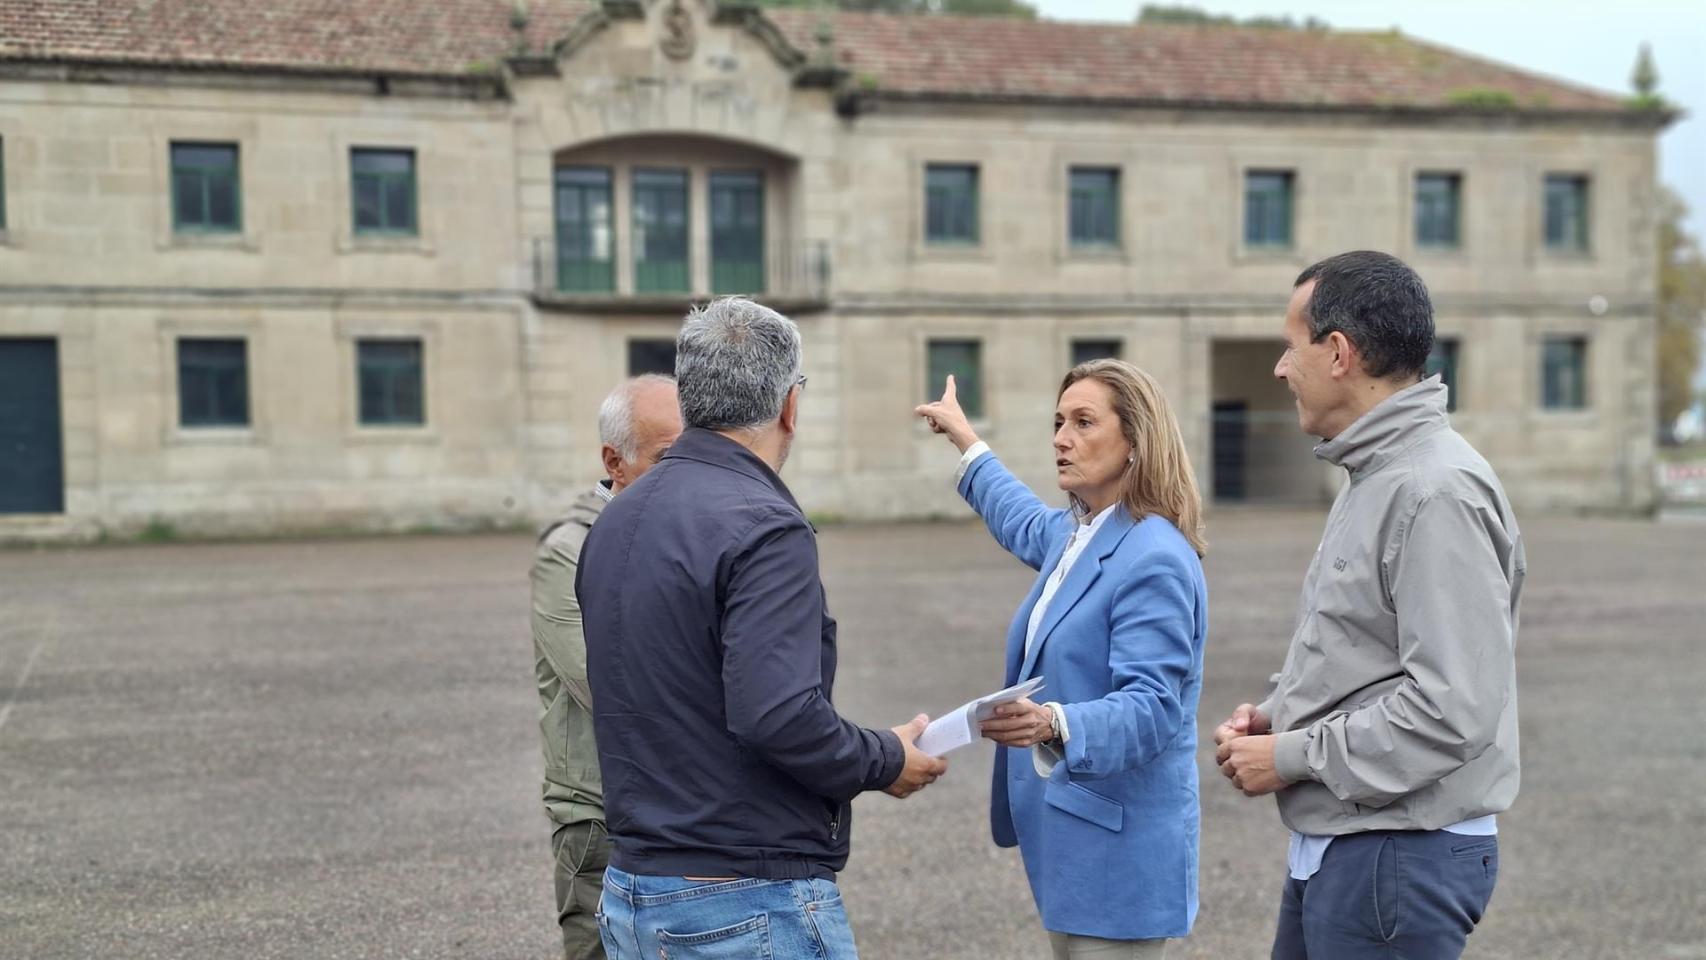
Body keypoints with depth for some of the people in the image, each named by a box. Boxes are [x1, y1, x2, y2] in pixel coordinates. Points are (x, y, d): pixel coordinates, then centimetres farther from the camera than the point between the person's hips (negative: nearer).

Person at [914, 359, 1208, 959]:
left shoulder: (1155, 560, -20)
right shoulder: (1072, 534, 9)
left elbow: (1151, 707, -26)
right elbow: (1023, 522, 34)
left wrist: (1053, 725, -42)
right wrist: (965, 441, 43)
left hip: (1117, 843, -9)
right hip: (1063, 829, 9)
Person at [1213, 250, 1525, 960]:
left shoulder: (1436, 493, -21)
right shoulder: (1374, 476, 12)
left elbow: (1453, 709, -26)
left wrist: (1292, 756, -17)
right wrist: (1277, 716, 4)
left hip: (1399, 857, -9)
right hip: (1332, 846, 9)